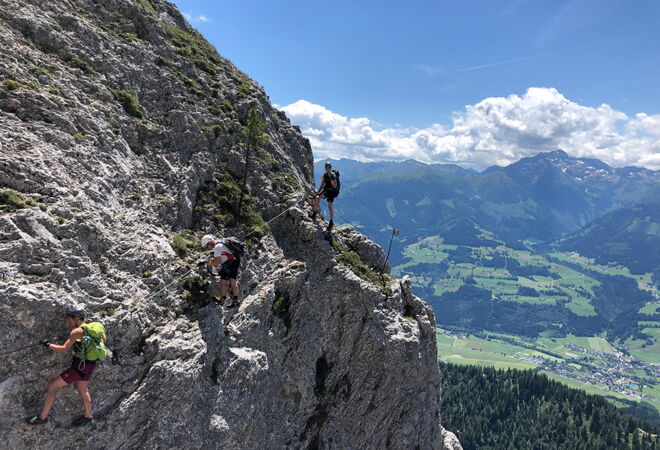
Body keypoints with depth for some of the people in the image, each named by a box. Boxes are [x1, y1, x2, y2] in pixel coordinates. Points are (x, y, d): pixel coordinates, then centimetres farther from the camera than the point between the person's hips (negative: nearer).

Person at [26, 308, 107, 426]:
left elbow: (64, 349, -14)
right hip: (89, 365, 8)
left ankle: (42, 417, 13)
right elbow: (104, 338, 18)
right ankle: (87, 416, 41)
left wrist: (48, 345, -2)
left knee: (52, 386, 4)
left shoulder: (77, 331, -16)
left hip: (79, 366, -8)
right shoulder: (93, 327, 4)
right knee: (82, 390, 26)